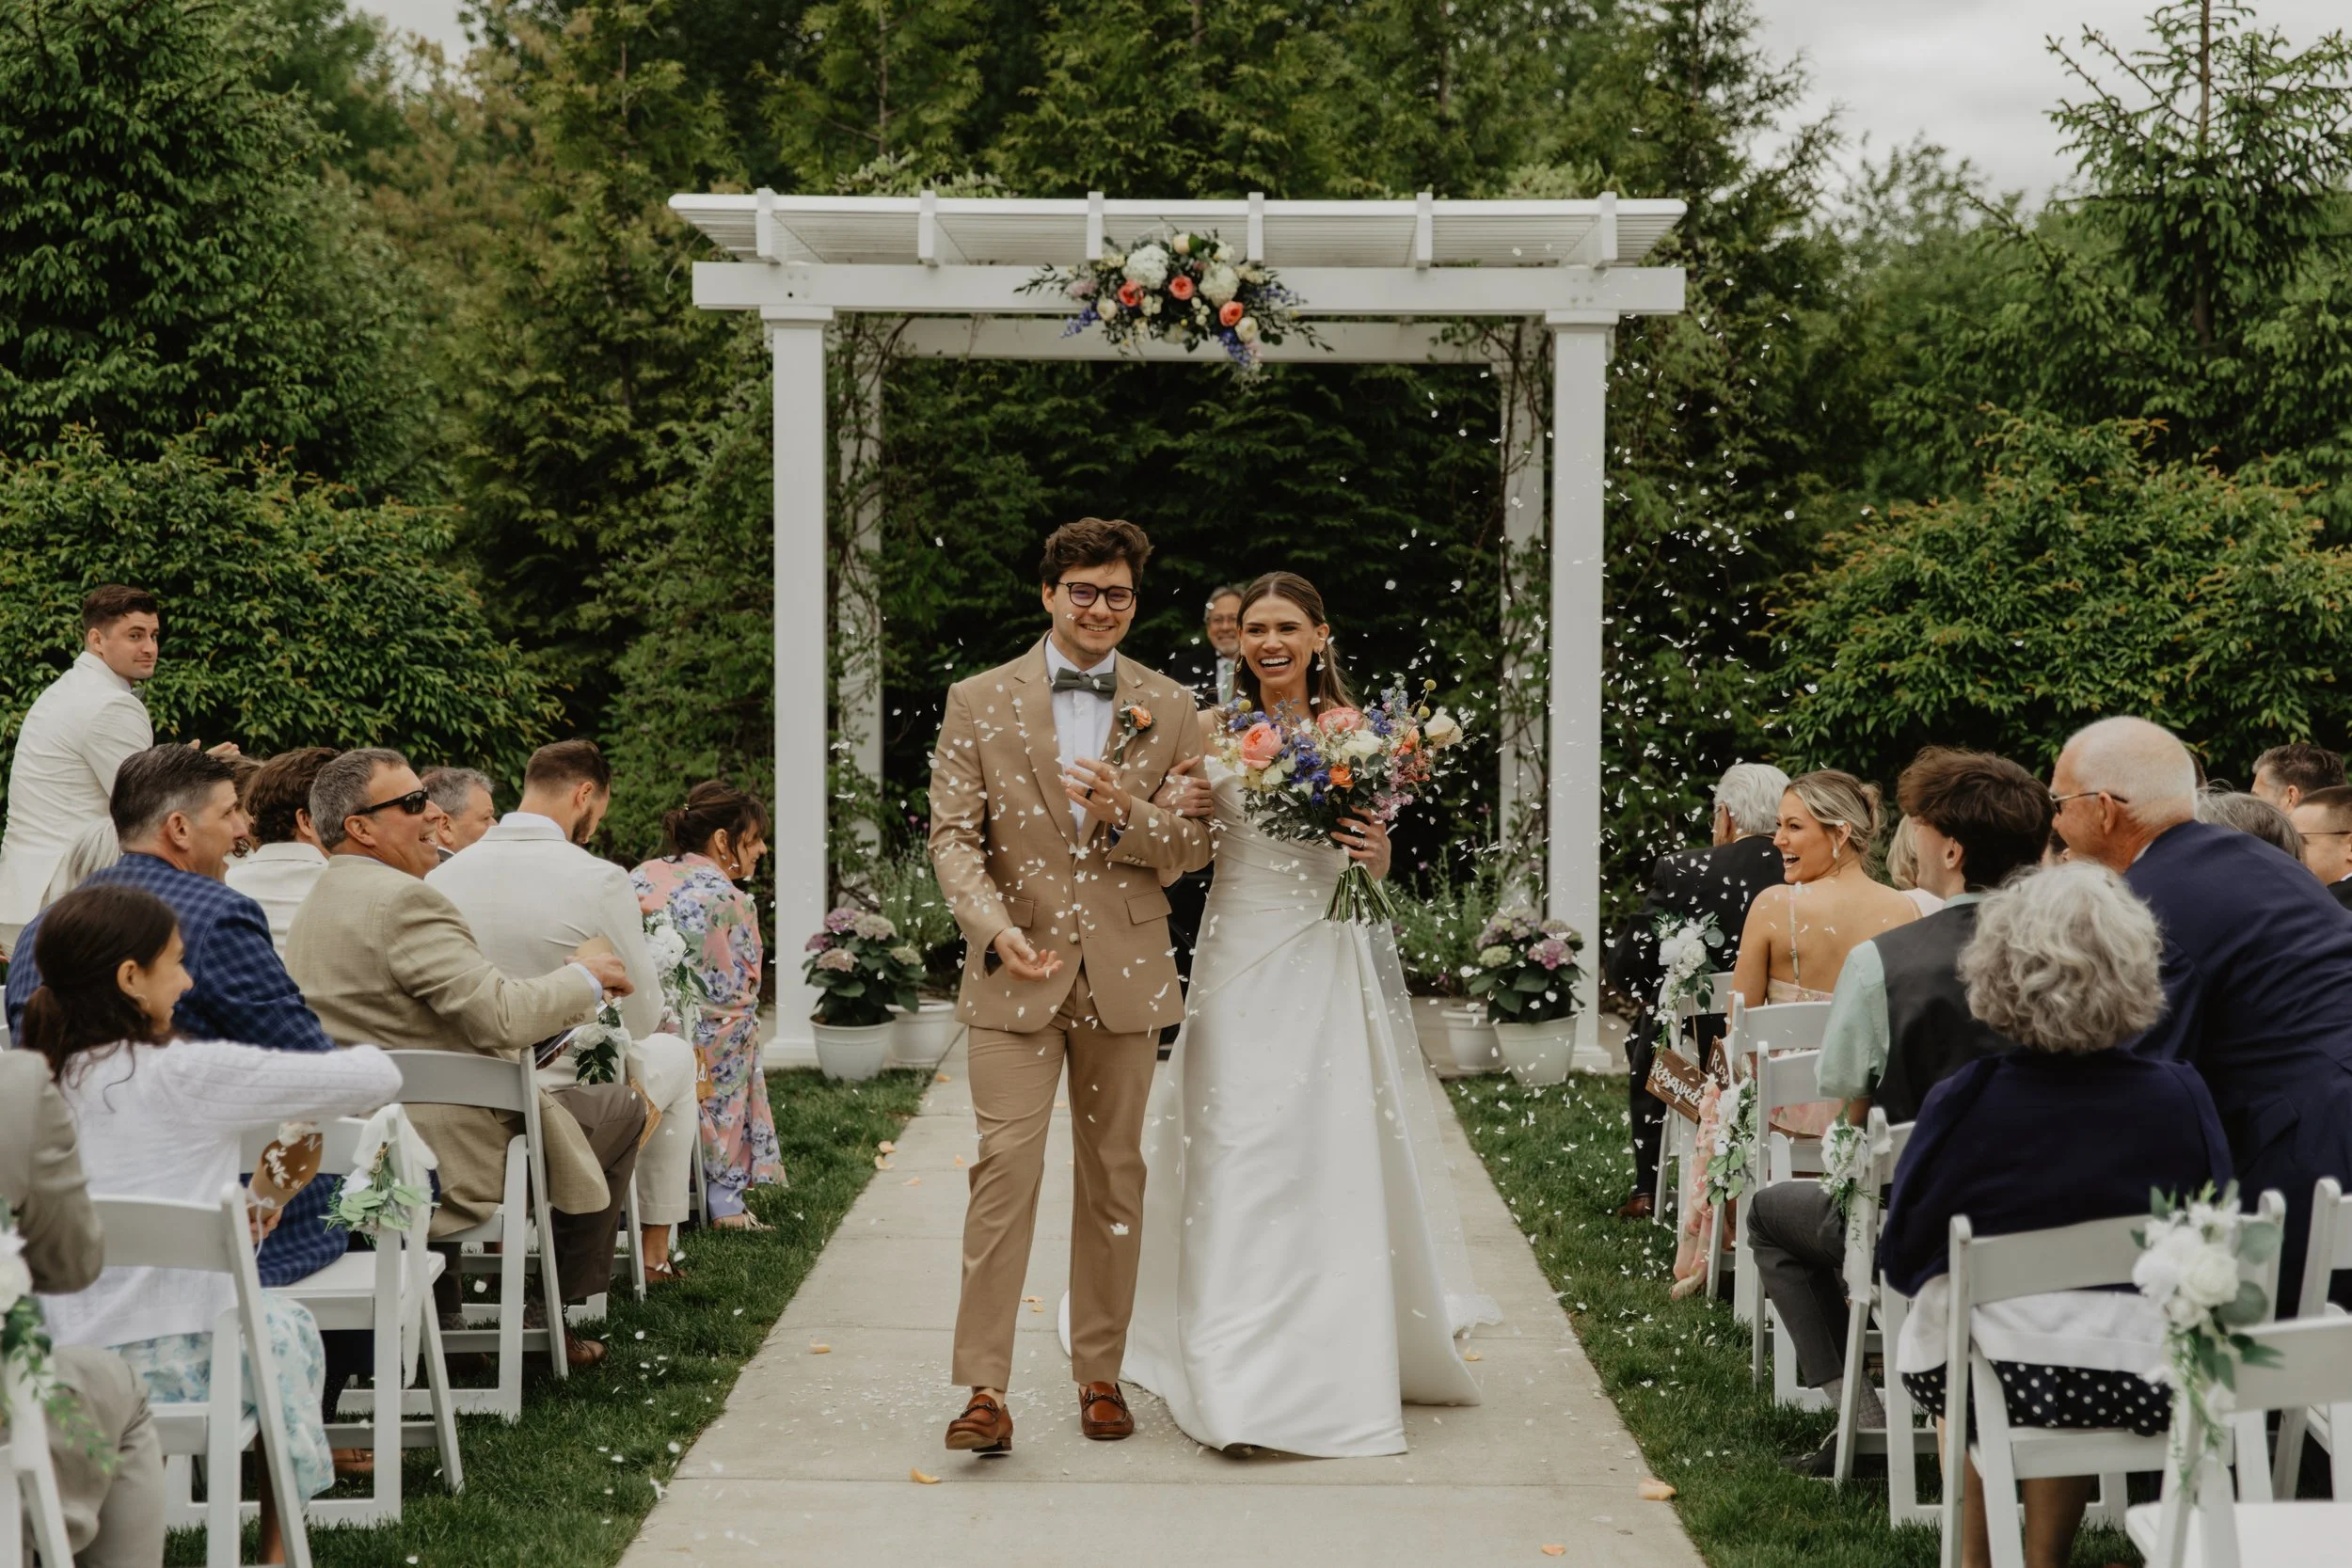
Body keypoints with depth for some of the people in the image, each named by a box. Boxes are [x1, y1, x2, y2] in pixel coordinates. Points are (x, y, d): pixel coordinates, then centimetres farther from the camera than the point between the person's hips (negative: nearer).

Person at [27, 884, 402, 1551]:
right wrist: (362, 1058, 12)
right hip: (165, 1368, -5)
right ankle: (276, 1548, 32)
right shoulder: (187, 1075, -13)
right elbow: (378, 1076, -10)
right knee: (288, 1327, 26)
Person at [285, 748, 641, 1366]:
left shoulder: (317, 903, 11)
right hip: (445, 1162, -9)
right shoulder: (402, 900, -20)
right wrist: (585, 976, -8)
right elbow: (502, 1015, -25)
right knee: (619, 1109, 11)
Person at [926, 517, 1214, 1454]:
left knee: (1115, 1179, 9)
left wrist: (1128, 817, -14)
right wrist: (996, 928, -18)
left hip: (1125, 973, 2)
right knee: (1005, 1171, -9)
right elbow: (953, 834, -1)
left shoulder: (1169, 709, 7)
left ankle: (1100, 1374, 20)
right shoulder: (979, 702, 3)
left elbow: (1198, 844, 7)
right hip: (1016, 973, -2)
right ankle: (984, 1388, -7)